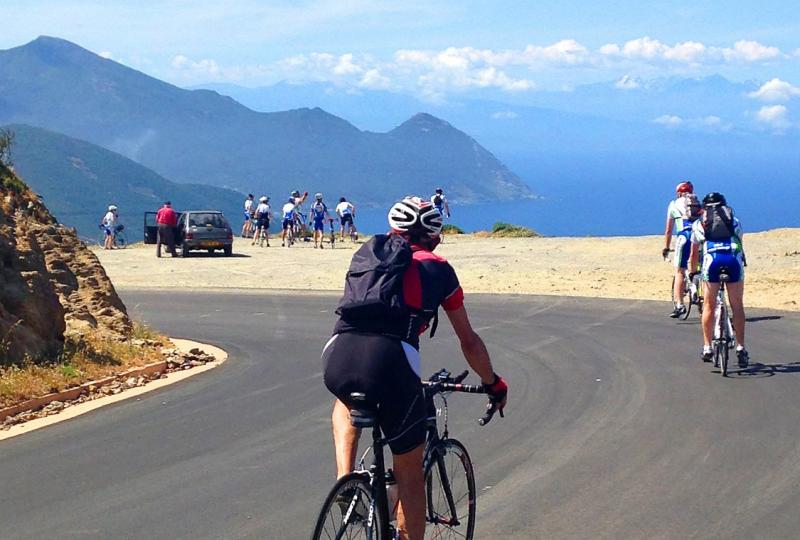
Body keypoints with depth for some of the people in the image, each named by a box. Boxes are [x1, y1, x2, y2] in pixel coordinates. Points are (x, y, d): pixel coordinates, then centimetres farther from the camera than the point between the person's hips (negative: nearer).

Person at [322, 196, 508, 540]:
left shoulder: (367, 255, 29)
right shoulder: (438, 270, 22)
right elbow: (469, 342, 29)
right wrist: (493, 384, 45)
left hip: (337, 360, 3)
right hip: (392, 364, -3)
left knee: (346, 402, 39)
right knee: (410, 473, 15)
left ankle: (344, 479, 20)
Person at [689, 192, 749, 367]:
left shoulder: (699, 224, 26)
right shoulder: (734, 221, 28)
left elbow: (694, 253, 34)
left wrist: (692, 272, 49)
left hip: (712, 259, -1)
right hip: (734, 258, 1)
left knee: (709, 306, 10)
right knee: (737, 306, 8)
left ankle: (707, 348, 10)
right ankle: (741, 348, 6)